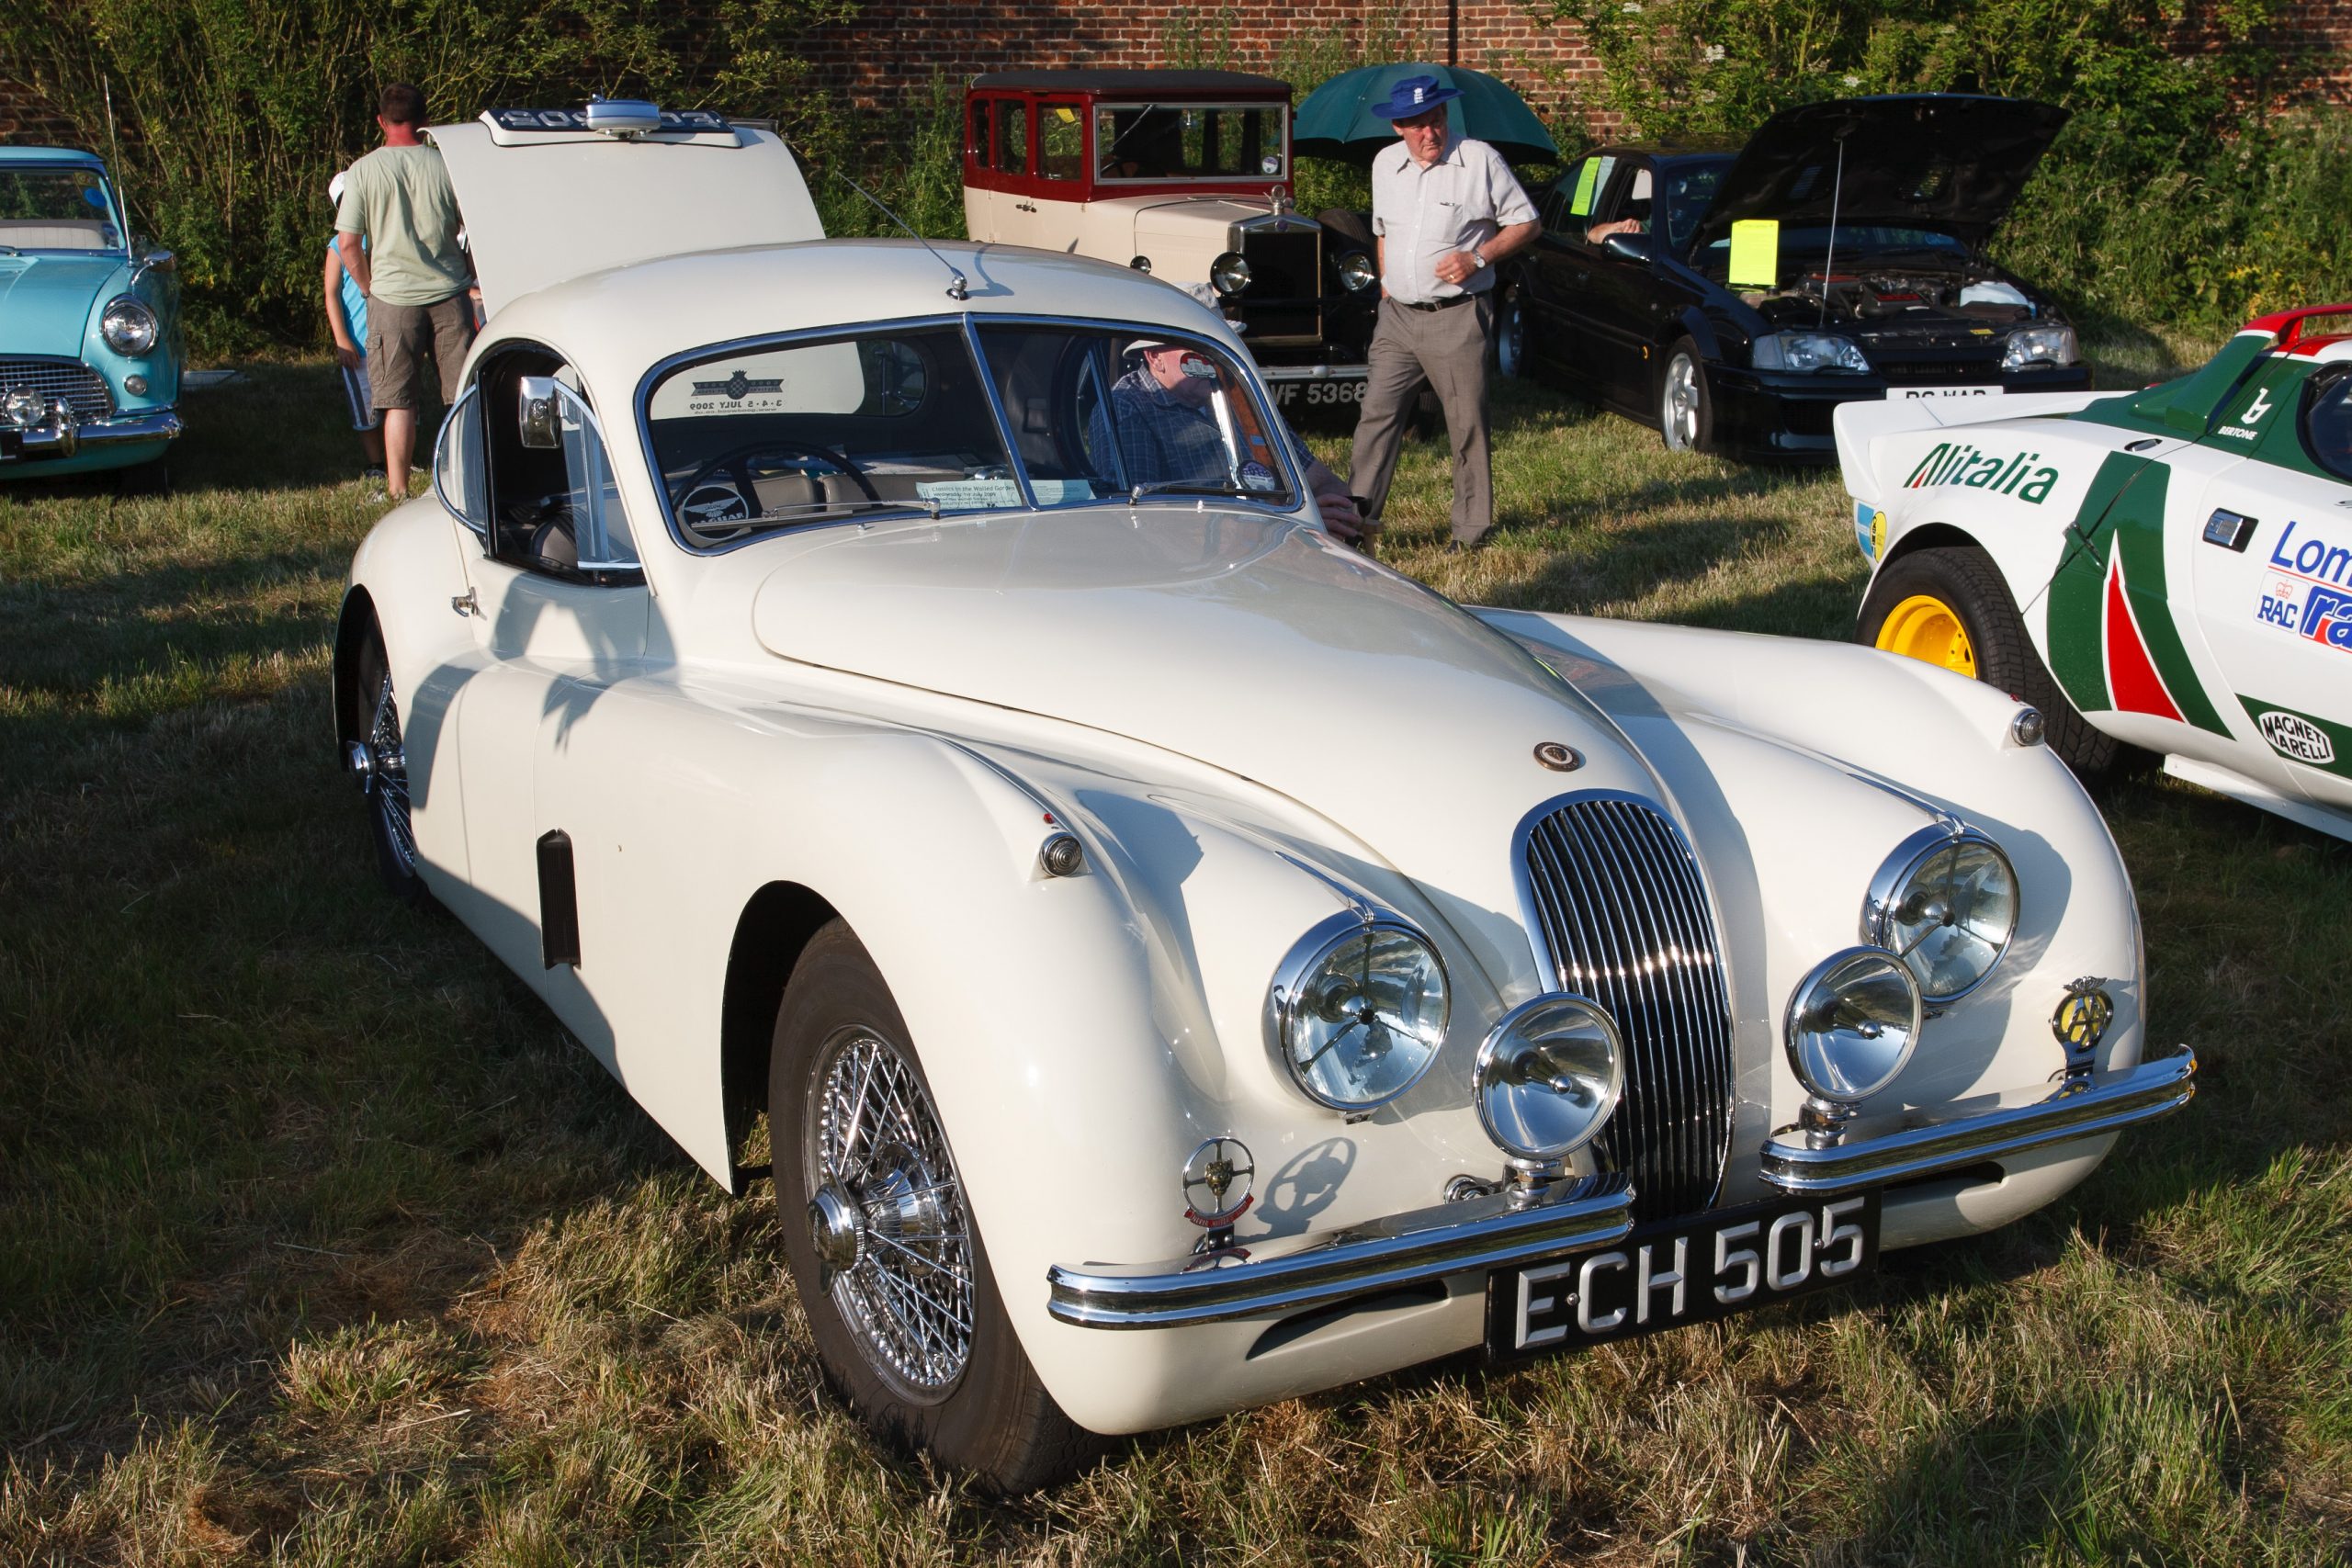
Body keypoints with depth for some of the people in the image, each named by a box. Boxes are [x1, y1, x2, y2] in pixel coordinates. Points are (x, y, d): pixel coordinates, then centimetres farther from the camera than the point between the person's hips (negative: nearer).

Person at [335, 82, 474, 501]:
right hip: (449, 294, 1)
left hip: (392, 297, -1)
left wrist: (370, 288, 9)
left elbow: (348, 243, -5)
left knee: (400, 403, 4)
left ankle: (398, 491, 5)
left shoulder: (364, 170, -3)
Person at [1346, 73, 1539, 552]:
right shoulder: (1385, 164, 9)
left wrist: (1478, 258, -15)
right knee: (1376, 415, 3)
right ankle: (1359, 517, 9)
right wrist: (1386, 287, 15)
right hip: (1397, 316, 5)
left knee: (1468, 424, 1)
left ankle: (1472, 529, 10)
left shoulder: (1480, 160, -6)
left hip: (1457, 318, -4)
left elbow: (1524, 223, -2)